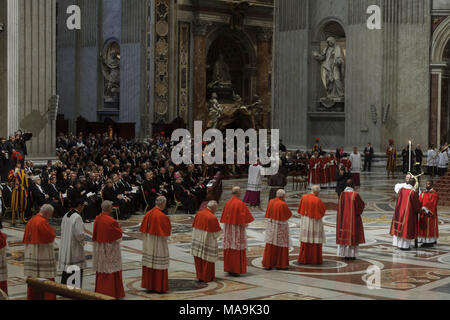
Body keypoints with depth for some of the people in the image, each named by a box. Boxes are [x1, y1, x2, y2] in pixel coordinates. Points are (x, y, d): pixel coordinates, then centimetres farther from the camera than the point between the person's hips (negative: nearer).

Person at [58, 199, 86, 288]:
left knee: (66, 268, 16)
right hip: (75, 247, -8)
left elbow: (62, 230, 13)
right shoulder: (77, 217, -20)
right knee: (78, 270, 0)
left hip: (65, 247, 8)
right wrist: (82, 241, -3)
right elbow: (79, 234, -22)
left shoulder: (66, 216, 6)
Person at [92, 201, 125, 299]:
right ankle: (112, 292, 6)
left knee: (101, 269, 16)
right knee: (111, 270, 2)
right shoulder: (111, 221, -23)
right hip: (110, 249, -7)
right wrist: (119, 228, 7)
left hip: (99, 249, 7)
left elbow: (95, 234, 7)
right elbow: (119, 234, -12)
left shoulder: (97, 219, -2)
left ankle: (100, 291, 23)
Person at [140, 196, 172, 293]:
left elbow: (144, 230, 6)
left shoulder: (148, 214, 0)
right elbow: (167, 233, -15)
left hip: (148, 244, 7)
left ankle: (149, 285, 20)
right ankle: (159, 287, 8)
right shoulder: (163, 216, -20)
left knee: (148, 265, 13)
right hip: (159, 245, -7)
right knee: (159, 266, 3)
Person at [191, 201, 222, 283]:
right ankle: (207, 277, 18)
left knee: (199, 260, 16)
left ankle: (199, 276, 25)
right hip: (208, 241, -6)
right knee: (207, 260, 9)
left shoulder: (198, 214, -3)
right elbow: (217, 232, -14)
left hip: (197, 240, 6)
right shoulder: (213, 218, -21)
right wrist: (220, 229, 7)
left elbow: (195, 227, 7)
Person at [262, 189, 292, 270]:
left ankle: (267, 264, 11)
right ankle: (280, 264, 9)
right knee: (281, 245, 5)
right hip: (280, 227, -6)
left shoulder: (271, 202, 2)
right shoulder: (283, 204, -18)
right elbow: (289, 215, -6)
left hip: (271, 225, 6)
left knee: (270, 245, 10)